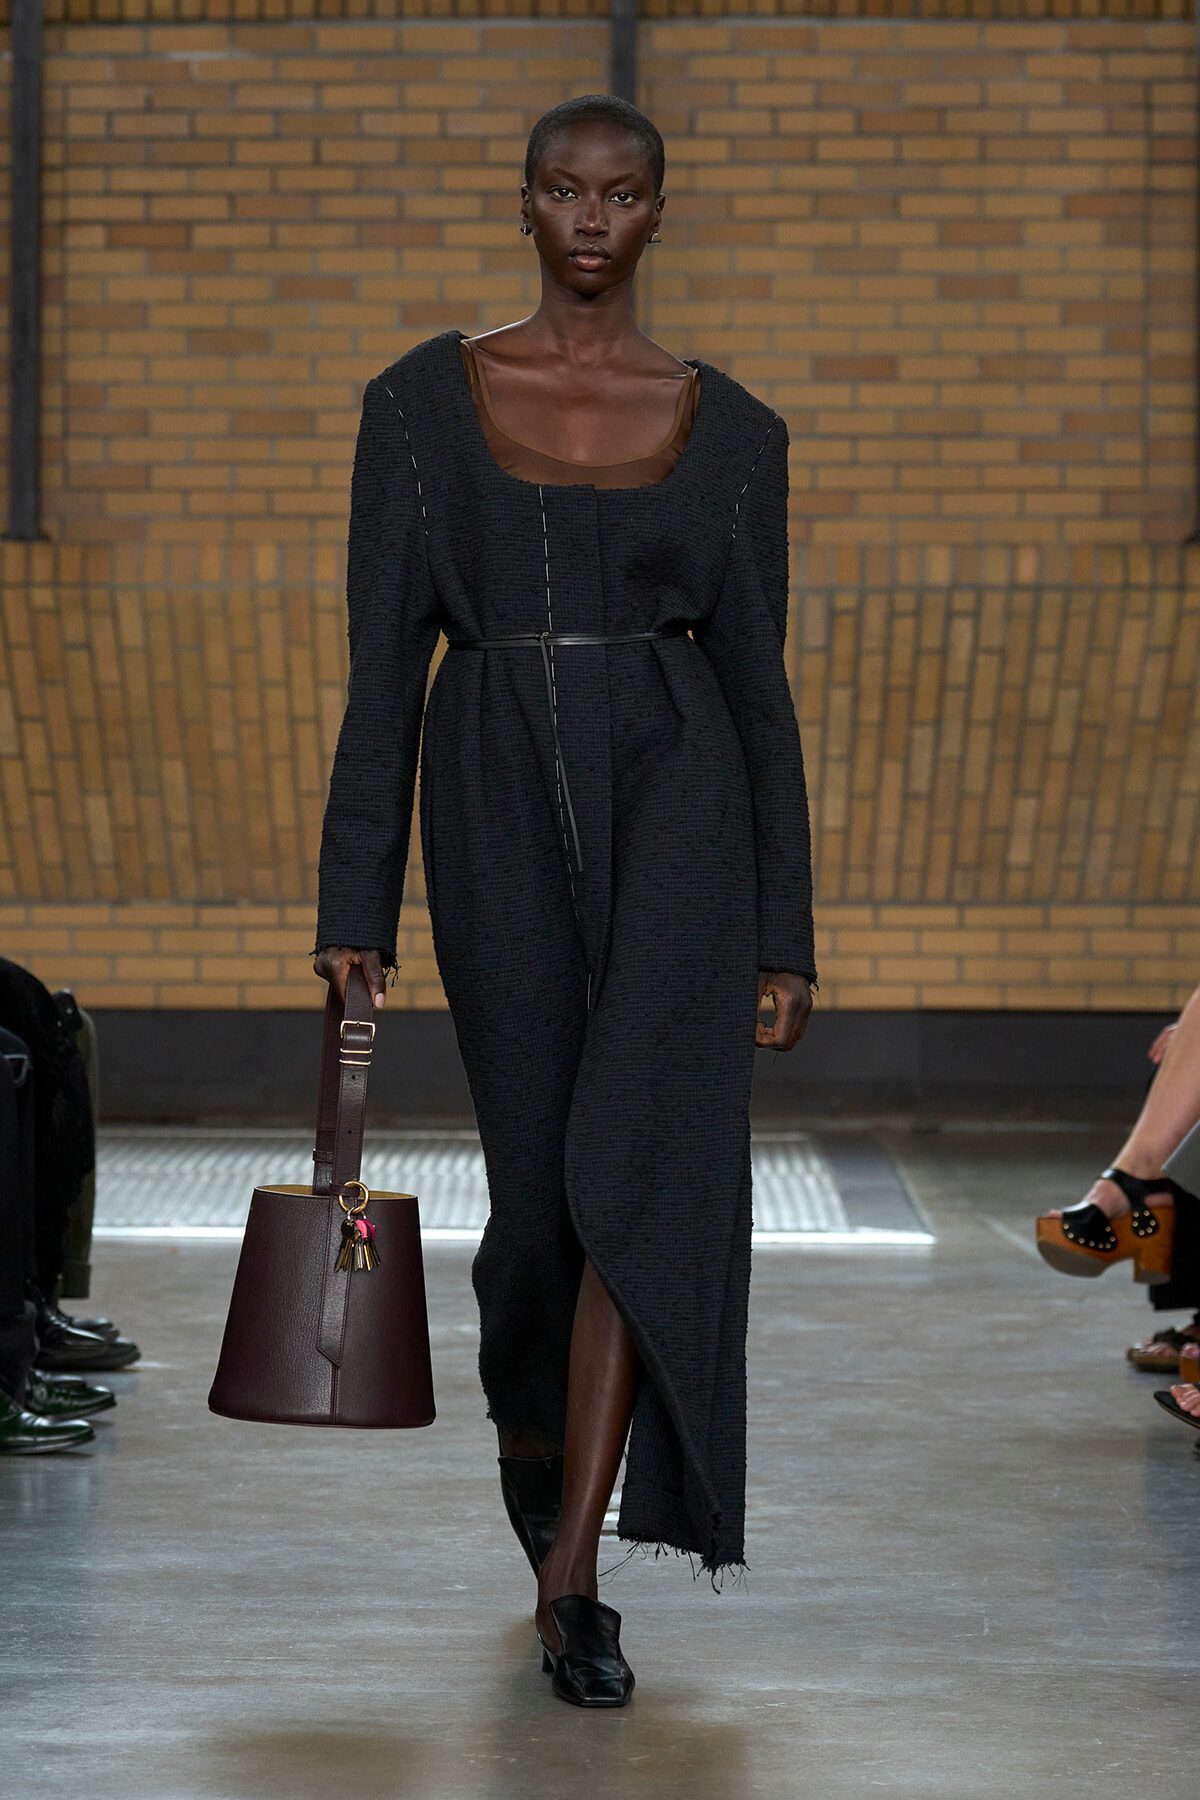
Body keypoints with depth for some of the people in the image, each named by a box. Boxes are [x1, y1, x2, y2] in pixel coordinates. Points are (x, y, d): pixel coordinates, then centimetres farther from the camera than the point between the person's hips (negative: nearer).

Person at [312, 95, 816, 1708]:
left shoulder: (729, 429, 6)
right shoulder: (425, 403, 5)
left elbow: (758, 678, 8)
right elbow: (382, 667, 3)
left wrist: (785, 936, 5)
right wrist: (352, 905, -1)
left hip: (677, 794, 0)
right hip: (499, 805, 1)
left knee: (638, 1164, -15)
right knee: (543, 1183, 7)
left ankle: (570, 1578, -12)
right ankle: (530, 1421, 40)